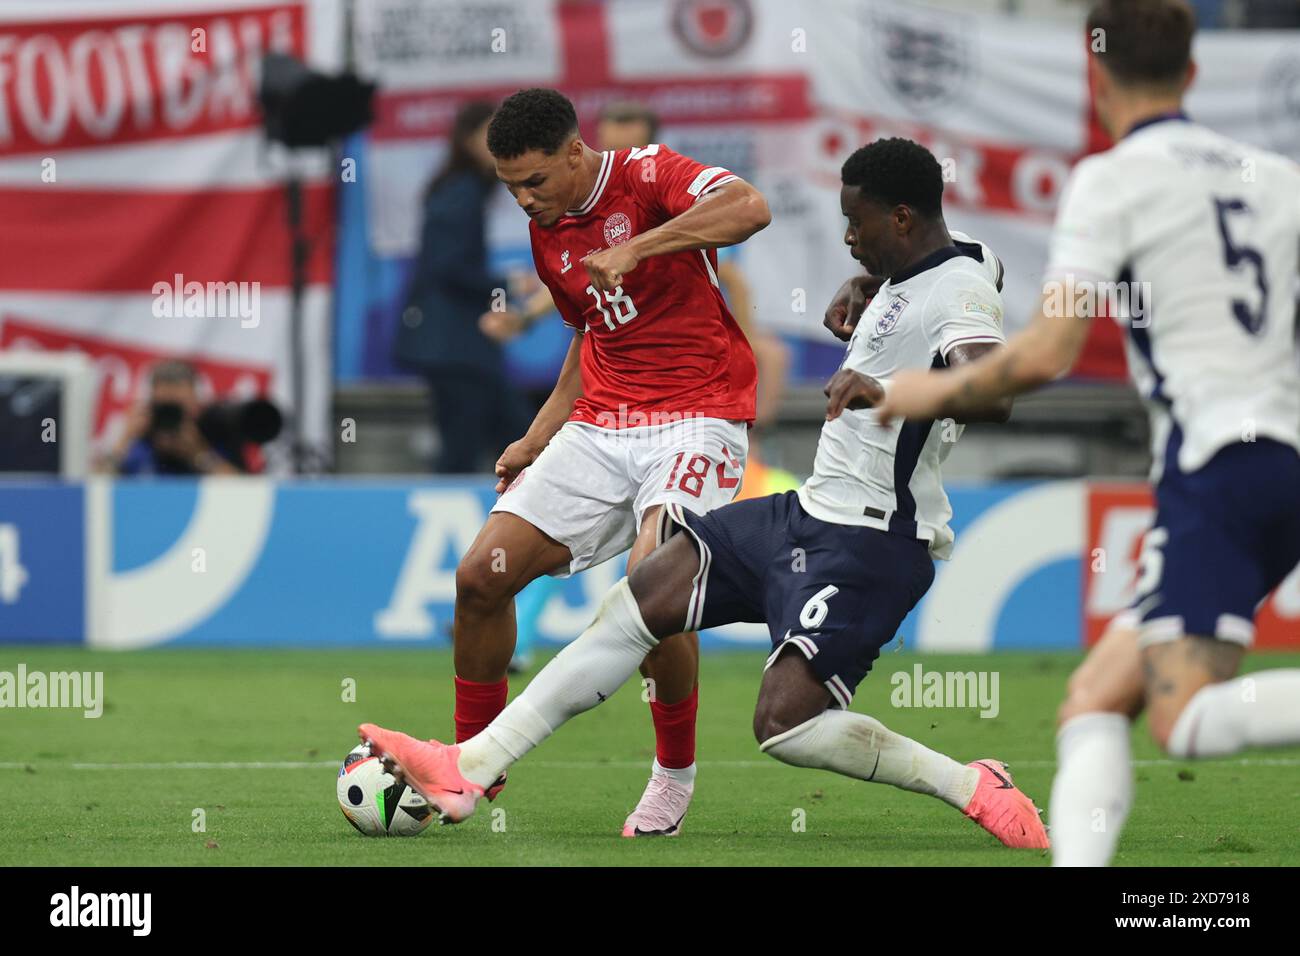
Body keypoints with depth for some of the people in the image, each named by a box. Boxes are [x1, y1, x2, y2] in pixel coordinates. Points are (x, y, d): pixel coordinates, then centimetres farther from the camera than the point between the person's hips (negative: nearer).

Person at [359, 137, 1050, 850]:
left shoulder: (960, 293, -19)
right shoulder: (910, 274, 11)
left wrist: (890, 389, -51)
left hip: (869, 546, -10)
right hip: (809, 513, 10)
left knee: (784, 725, -22)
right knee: (640, 601, 6)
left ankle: (972, 788, -6)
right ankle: (470, 769, 8)